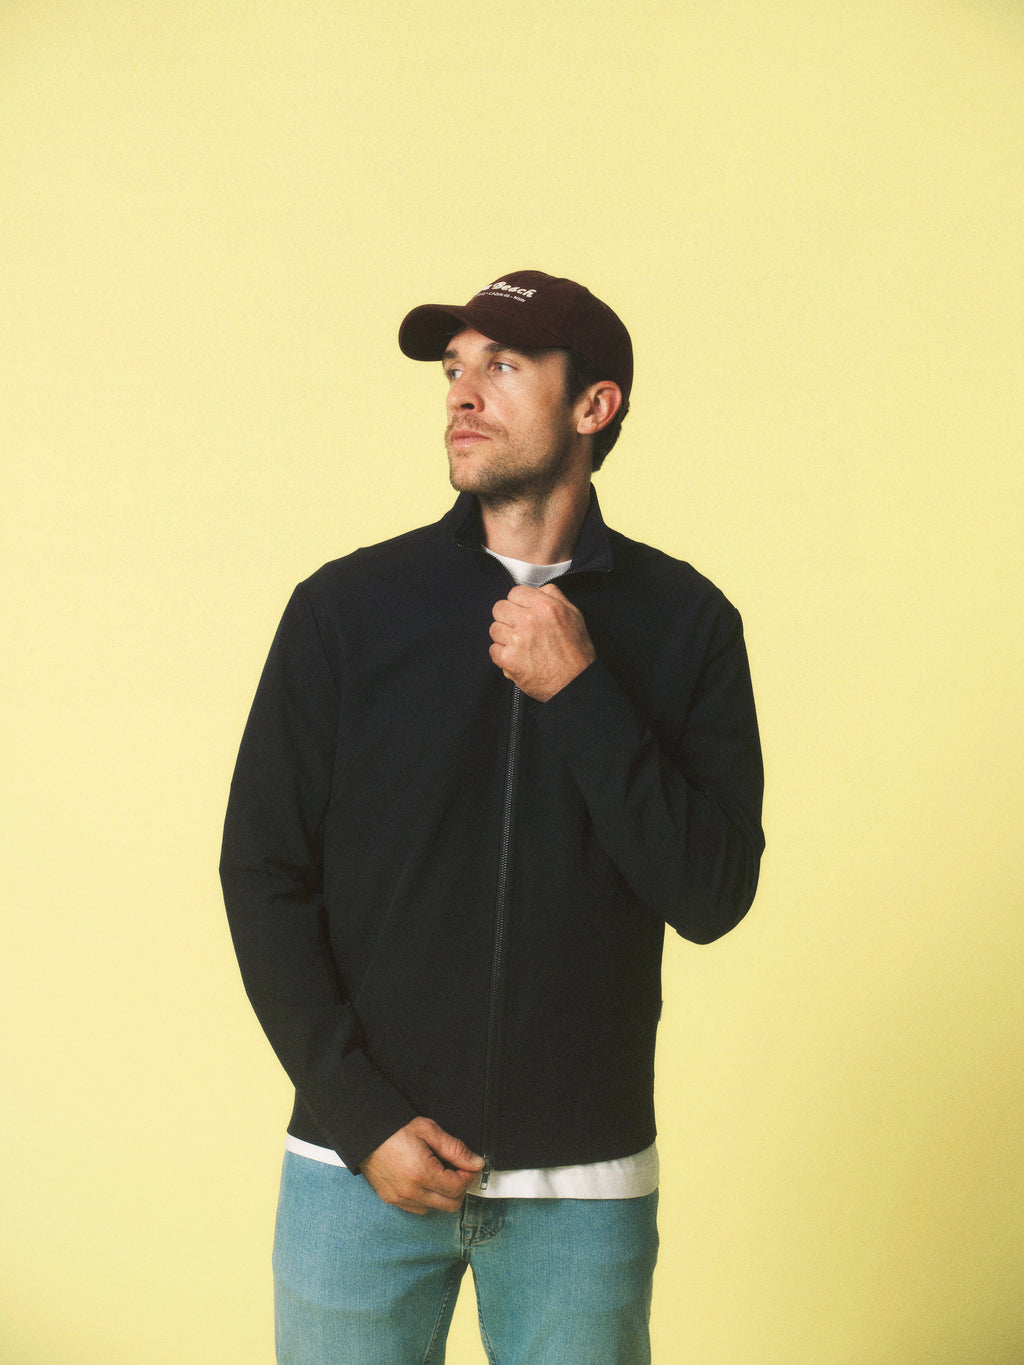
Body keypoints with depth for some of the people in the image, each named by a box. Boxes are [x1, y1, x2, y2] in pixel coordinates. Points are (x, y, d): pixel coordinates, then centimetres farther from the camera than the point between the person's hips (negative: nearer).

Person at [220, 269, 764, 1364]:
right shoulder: (346, 607, -2)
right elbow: (262, 875, -2)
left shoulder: (685, 623, -1)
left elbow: (712, 897, -7)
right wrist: (364, 1116, -8)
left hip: (587, 1179, 0)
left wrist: (579, 692, -15)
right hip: (358, 1169, 0)